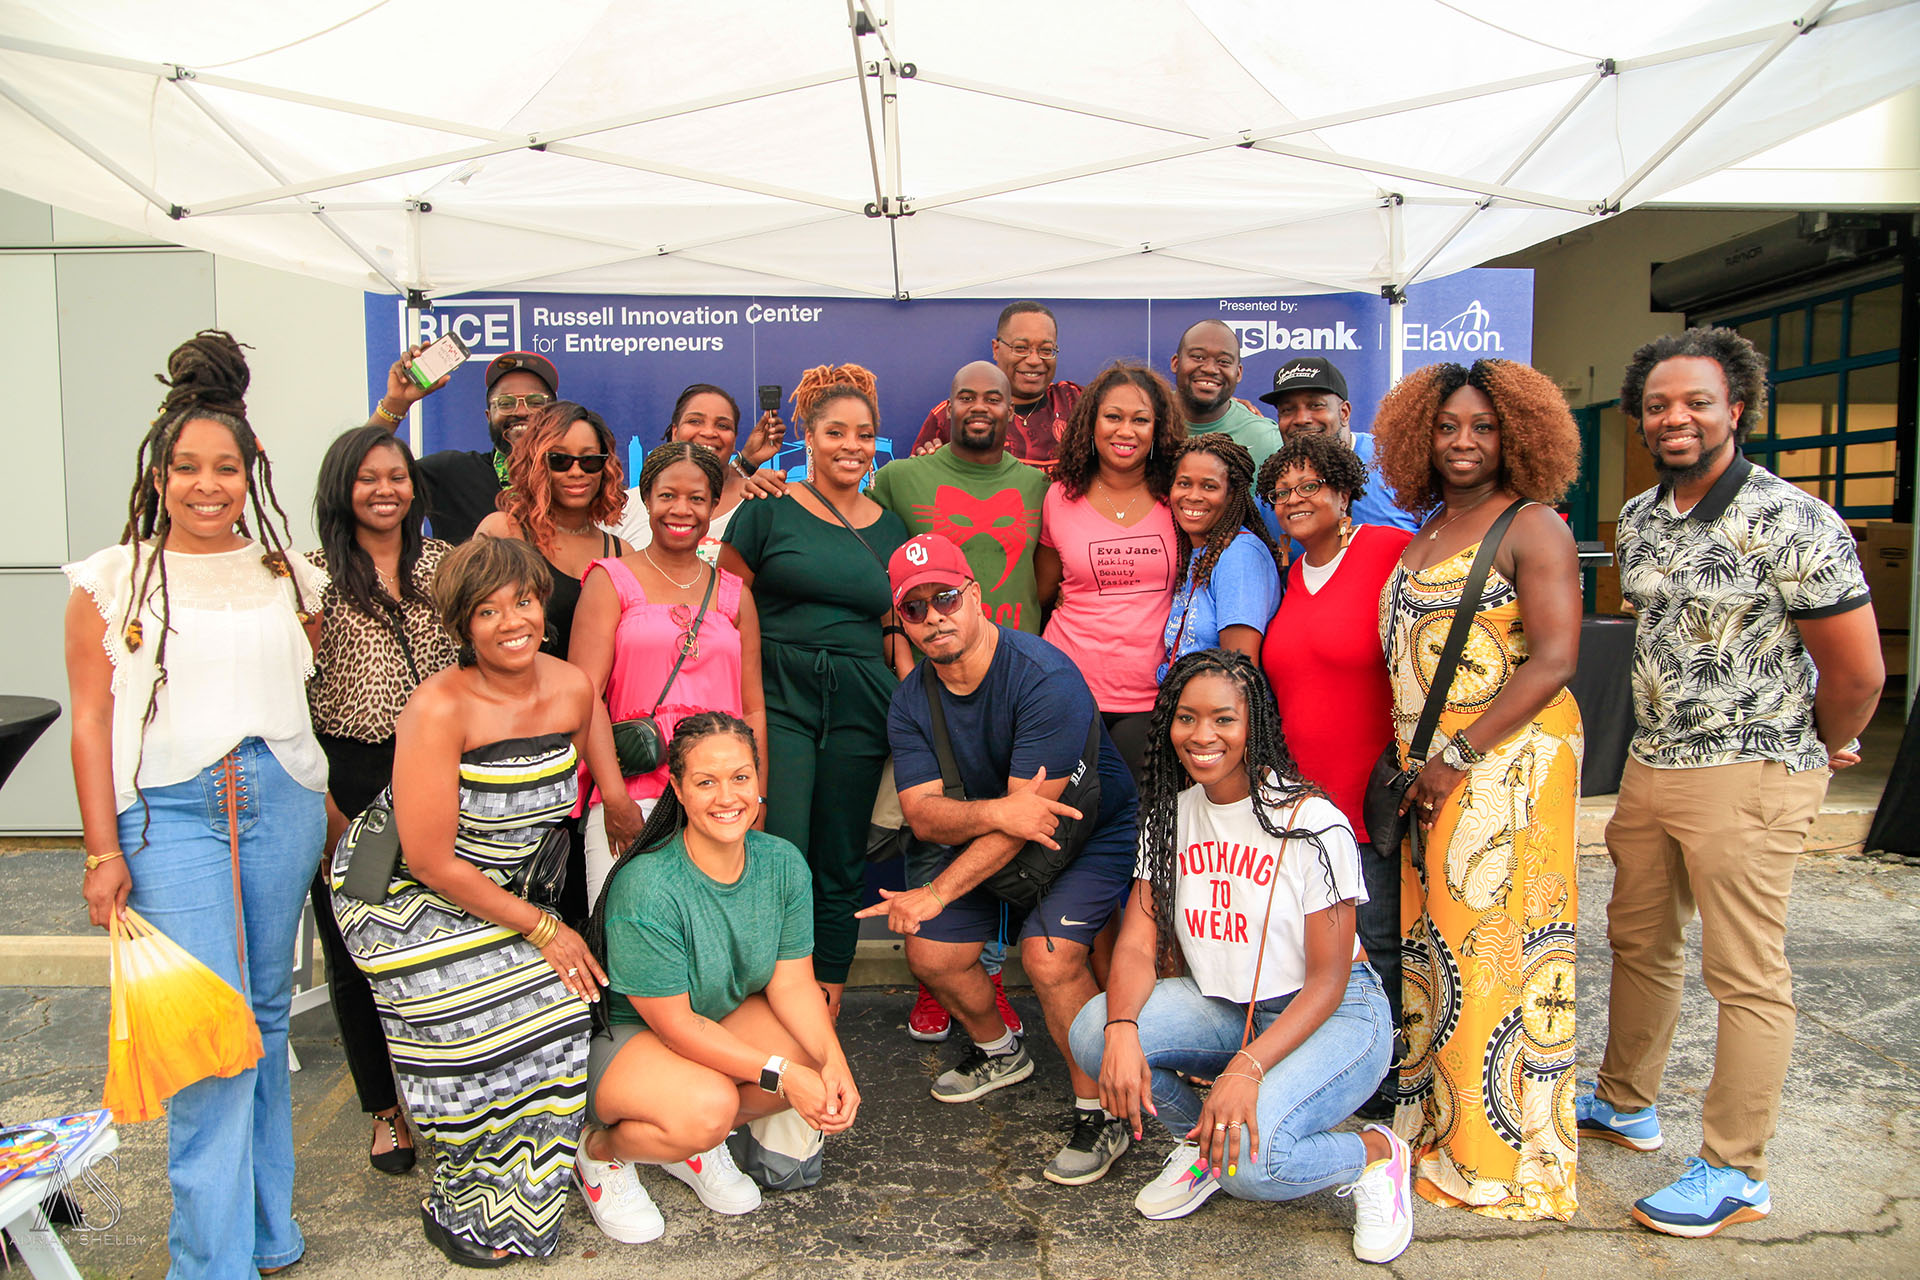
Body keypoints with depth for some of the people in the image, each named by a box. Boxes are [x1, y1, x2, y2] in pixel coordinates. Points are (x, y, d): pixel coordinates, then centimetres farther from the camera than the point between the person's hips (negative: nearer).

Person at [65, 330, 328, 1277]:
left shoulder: (289, 576, 11)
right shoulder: (112, 581, 3)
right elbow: (93, 720, 1)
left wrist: (333, 805, 10)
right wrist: (103, 851, -5)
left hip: (281, 805, 3)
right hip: (168, 814, -3)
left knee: (267, 1012, 11)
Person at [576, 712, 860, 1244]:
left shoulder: (783, 864, -12)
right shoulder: (646, 888, -30)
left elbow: (791, 982, -8)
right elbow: (675, 1024, -25)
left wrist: (832, 1061, -26)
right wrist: (780, 1073, -30)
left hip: (725, 1019, 6)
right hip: (620, 1035, -6)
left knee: (821, 1061, -19)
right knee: (707, 1106, -34)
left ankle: (697, 1145, 7)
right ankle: (599, 1150, 0)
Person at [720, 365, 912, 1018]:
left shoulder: (889, 528, 12)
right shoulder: (768, 510, 1)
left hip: (860, 706, 4)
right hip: (778, 695, -3)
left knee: (842, 866, 10)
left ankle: (825, 1014, 24)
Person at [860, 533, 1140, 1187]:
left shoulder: (1046, 678, -29)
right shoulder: (911, 699, -8)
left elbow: (1031, 812, -30)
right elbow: (922, 813, -16)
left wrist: (937, 893, -28)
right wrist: (996, 812, -39)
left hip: (1090, 832, -6)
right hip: (980, 840, 6)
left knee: (1050, 954, -26)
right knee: (929, 951, -4)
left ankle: (1101, 1111, -4)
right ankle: (998, 1050, 28)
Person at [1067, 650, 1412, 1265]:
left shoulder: (1314, 824, -17)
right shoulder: (1170, 812, 0)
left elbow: (1328, 979, -15)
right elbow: (1139, 943, -5)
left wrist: (1247, 1067, -29)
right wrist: (1122, 1028, -27)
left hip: (1333, 1014, -5)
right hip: (1222, 1007, 5)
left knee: (1248, 1160, -30)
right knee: (1093, 1029, -20)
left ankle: (1375, 1154, 3)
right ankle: (1198, 1139, 7)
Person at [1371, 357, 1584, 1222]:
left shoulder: (1532, 527, -5)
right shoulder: (1424, 536, 18)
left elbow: (1553, 660, -14)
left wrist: (1457, 757, -16)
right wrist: (1407, 759, 9)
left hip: (1506, 761, -7)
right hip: (1424, 768, 7)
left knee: (1491, 941, -3)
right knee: (1429, 937, 11)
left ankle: (1498, 1153, 11)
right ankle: (1433, 1118, 24)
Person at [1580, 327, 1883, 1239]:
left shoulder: (1792, 522, -15)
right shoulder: (1638, 519, 7)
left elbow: (1857, 671, -11)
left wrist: (1813, 753, 4)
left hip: (1749, 777, -7)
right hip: (1649, 764, 8)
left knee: (1745, 974, 1)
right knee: (1638, 942, 18)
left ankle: (1734, 1174, 13)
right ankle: (1626, 1105, 36)